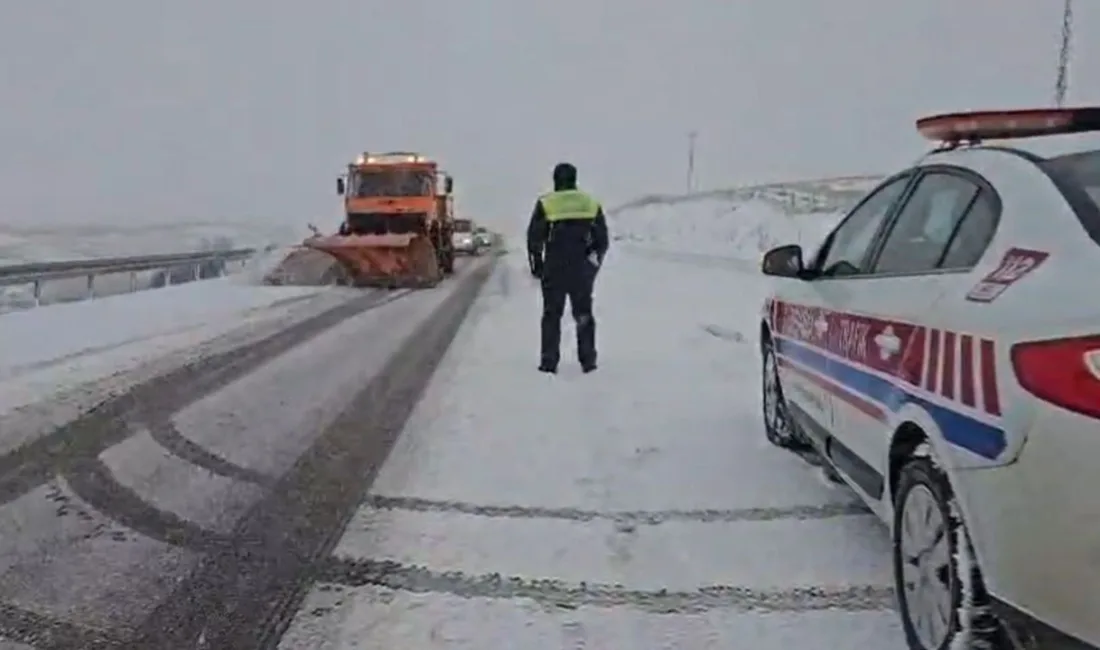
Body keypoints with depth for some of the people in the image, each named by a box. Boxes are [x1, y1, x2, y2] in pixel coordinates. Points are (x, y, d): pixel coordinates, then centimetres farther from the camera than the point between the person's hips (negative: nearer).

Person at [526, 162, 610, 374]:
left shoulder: (545, 204, -3)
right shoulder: (592, 204, 6)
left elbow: (534, 239, -2)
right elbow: (602, 240, 10)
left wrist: (537, 265, 9)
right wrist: (595, 264, 20)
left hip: (553, 270, -2)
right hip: (583, 271, 2)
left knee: (552, 315, 6)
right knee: (584, 315, 12)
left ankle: (549, 362, 4)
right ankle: (588, 361, 12)